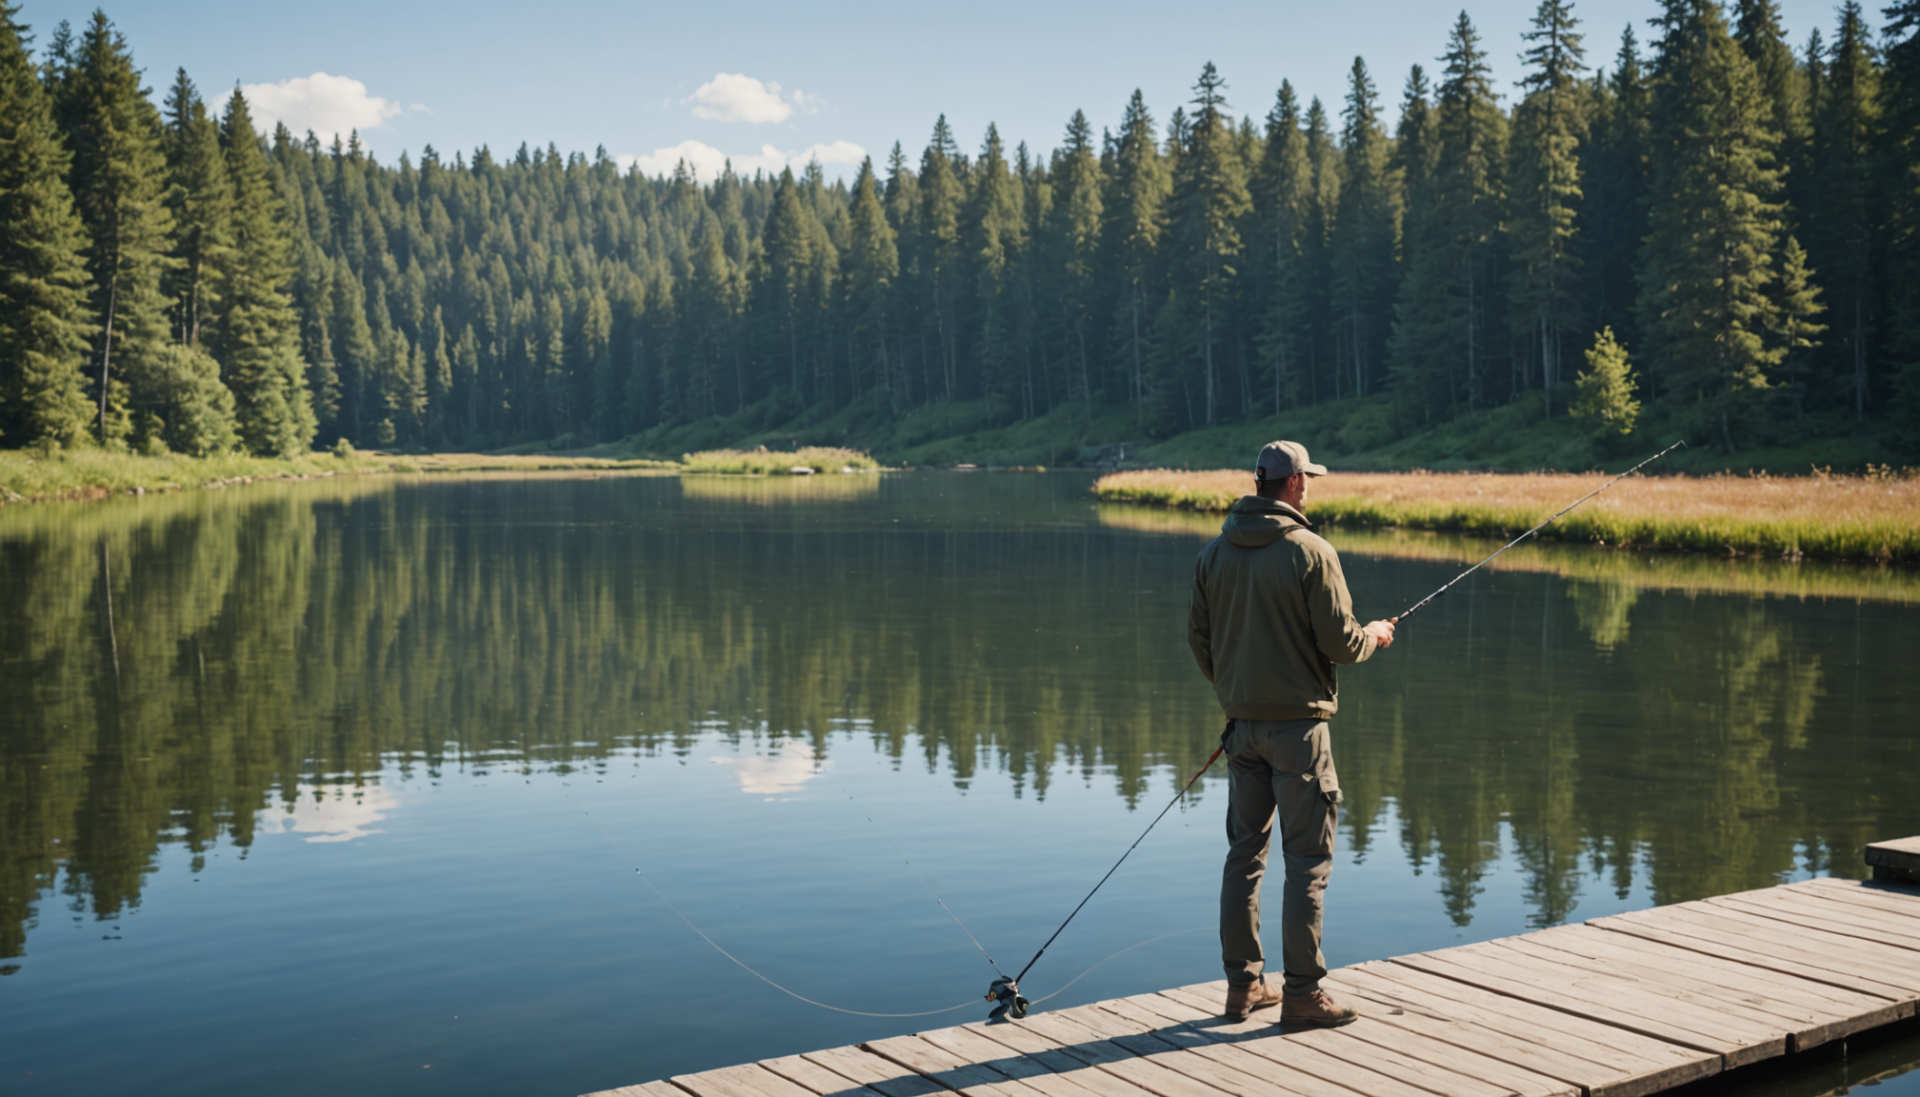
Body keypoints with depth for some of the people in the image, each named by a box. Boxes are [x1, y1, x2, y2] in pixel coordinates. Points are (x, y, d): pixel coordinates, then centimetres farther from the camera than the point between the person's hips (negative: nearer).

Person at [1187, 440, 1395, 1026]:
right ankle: (1302, 993, 4)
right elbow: (1339, 642, -13)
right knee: (1307, 859, 1)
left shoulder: (1214, 553, 5)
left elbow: (1198, 637, 10)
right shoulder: (1309, 551, -14)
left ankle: (1243, 984, 19)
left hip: (1241, 724, 6)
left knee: (1244, 854, 13)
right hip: (1297, 721, -6)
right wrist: (1374, 635, 9)